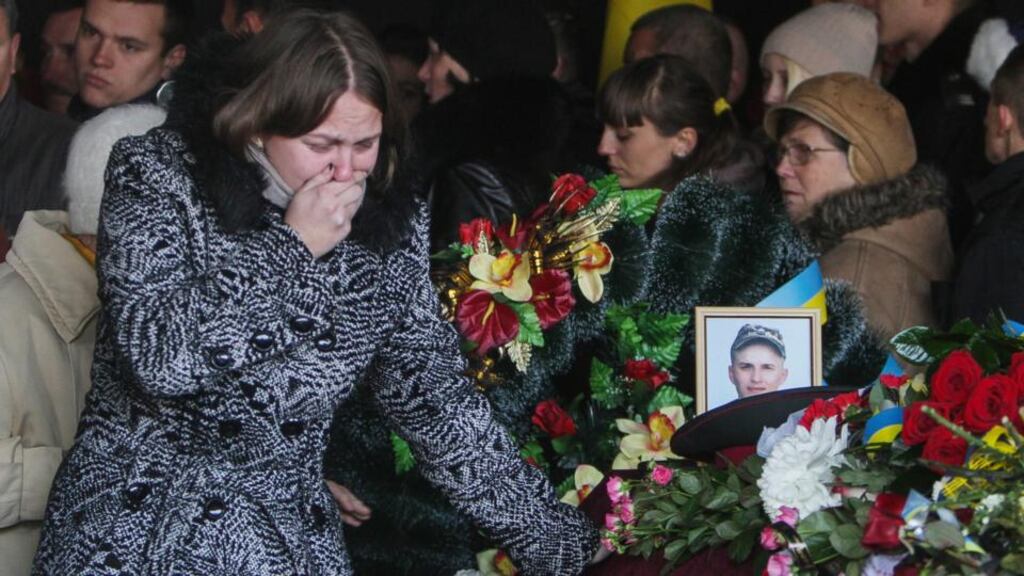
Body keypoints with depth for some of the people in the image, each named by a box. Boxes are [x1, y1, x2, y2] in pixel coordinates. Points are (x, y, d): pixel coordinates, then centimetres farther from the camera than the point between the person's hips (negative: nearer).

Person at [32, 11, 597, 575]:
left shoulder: (388, 225, 2)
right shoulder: (158, 174, -8)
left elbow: (434, 393, 7)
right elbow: (158, 357, -20)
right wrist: (292, 248, -17)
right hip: (134, 523, -1)